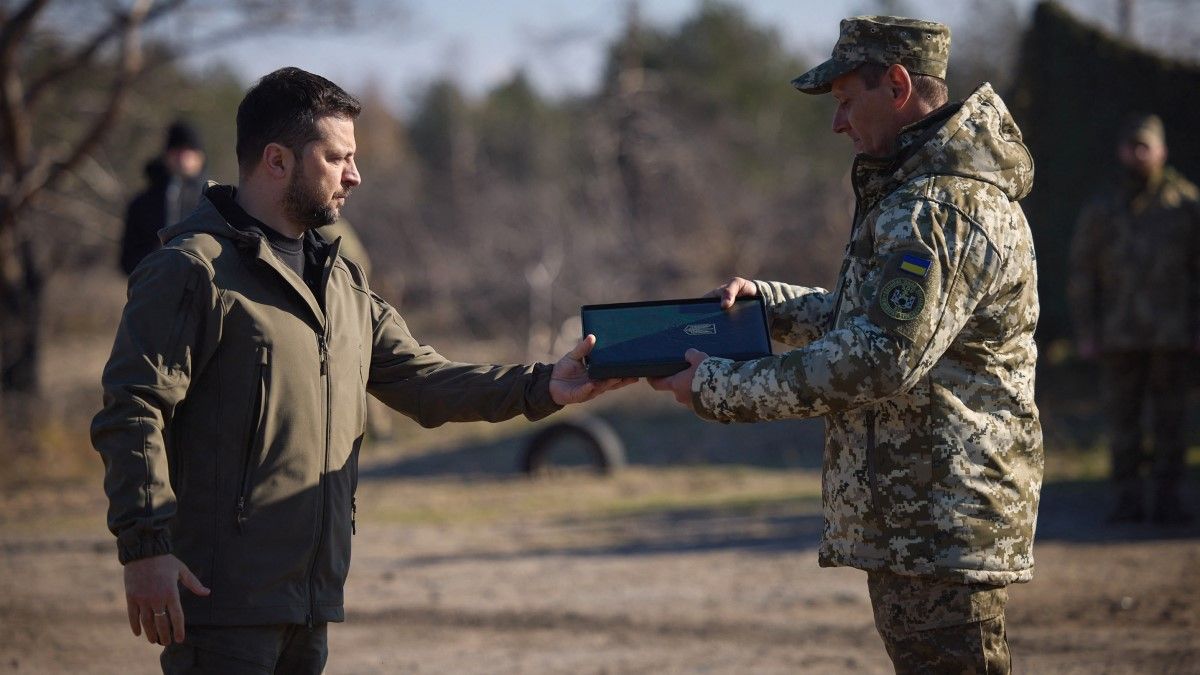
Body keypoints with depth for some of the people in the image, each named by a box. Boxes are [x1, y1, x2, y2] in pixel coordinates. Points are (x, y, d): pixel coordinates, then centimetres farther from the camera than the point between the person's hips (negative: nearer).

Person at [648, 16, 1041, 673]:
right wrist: (766, 301, 14)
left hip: (941, 526, -11)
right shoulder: (921, 188, 18)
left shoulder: (941, 207, -19)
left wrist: (722, 389, -19)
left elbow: (883, 358, -26)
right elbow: (873, 313, 29)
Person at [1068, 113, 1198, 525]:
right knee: (1123, 420, 1)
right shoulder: (1100, 210, 8)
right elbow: (1081, 276, 9)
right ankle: (1127, 501, 6)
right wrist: (1085, 334, 2)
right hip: (1119, 336, 1)